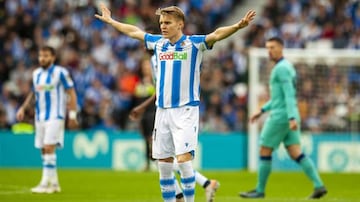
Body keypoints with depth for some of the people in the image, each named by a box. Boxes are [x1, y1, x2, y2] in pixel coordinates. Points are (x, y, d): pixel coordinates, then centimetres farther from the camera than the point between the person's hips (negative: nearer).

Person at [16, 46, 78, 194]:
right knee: (44, 150, 6)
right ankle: (54, 183, 15)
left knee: (49, 148, -15)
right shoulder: (36, 73, 11)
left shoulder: (60, 72, -7)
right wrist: (23, 108, 14)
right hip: (40, 117, 6)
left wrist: (72, 115, -10)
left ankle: (45, 184, -16)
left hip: (55, 116, -6)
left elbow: (71, 93, -5)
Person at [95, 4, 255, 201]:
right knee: (163, 164, 6)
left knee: (183, 159, -15)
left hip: (185, 111, -6)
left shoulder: (193, 44, -5)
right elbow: (134, 31, 26)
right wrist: (110, 21, 36)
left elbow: (217, 34, -20)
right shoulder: (158, 43, 11)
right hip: (162, 110, 6)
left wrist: (238, 26, -37)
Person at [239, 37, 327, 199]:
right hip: (288, 117, 9)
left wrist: (292, 118, -29)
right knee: (296, 154, 3)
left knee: (264, 151, 1)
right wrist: (262, 111, 28)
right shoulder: (287, 67, 20)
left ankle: (260, 190, 8)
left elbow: (289, 94, -21)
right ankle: (319, 185, -8)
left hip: (280, 117, -9)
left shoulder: (281, 68, -12)